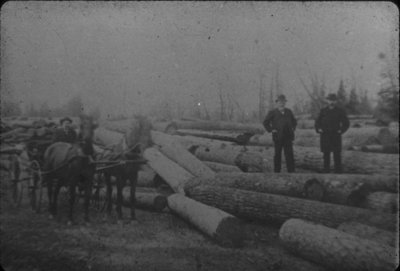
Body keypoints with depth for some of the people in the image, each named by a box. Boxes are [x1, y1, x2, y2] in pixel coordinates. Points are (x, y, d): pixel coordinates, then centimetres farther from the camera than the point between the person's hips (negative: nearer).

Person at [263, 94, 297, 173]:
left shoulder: (289, 112, 13)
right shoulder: (272, 113, 2)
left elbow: (294, 121, 26)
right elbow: (265, 122, 2)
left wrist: (293, 128, 11)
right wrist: (271, 130, -7)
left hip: (288, 137, 2)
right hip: (277, 137, -2)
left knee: (289, 154, -3)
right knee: (277, 155, 7)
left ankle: (291, 171, -2)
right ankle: (277, 170, 15)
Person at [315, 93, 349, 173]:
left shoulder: (340, 111, 2)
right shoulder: (323, 111, 7)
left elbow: (346, 123, 5)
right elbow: (317, 122, 15)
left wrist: (341, 131, -9)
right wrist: (318, 129, -2)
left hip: (336, 136, -2)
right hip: (325, 136, 2)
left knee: (337, 155, -3)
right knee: (326, 154, 3)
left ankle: (338, 172, 2)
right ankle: (326, 171, 9)